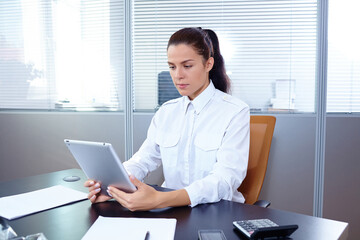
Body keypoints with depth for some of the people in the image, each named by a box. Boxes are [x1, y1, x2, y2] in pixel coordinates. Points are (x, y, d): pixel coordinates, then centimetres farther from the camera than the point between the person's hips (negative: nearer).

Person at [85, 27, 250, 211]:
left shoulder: (236, 112, -8)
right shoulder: (166, 112, 10)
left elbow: (225, 180, -20)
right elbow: (144, 158, 3)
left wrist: (159, 200, -33)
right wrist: (110, 184, -19)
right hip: (171, 210, 5)